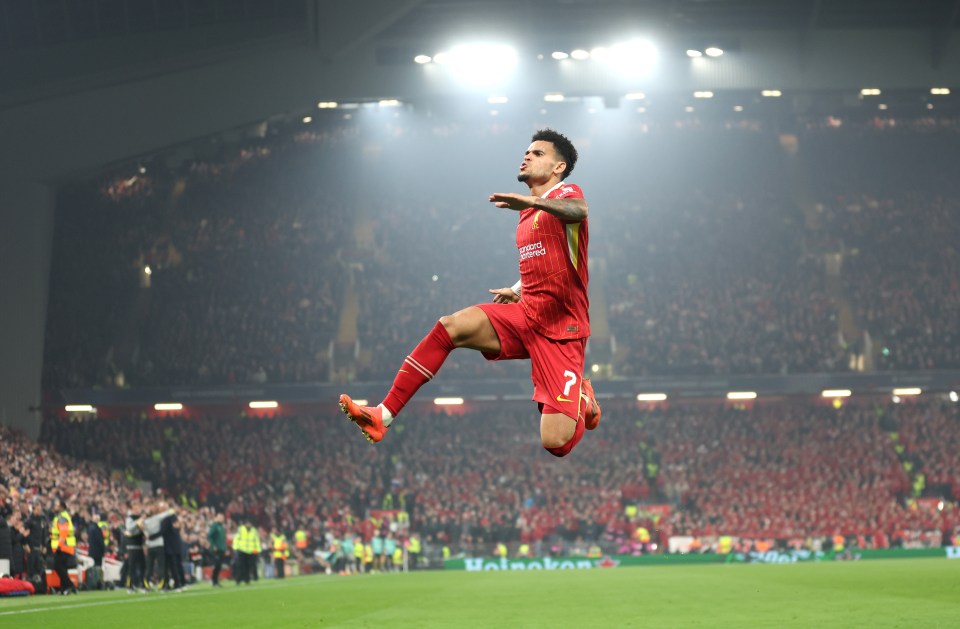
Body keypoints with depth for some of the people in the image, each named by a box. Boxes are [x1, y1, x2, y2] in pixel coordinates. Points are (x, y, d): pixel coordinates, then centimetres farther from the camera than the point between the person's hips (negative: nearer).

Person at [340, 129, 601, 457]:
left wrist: (534, 201, -50)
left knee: (556, 442, -18)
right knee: (450, 326, -21)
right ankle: (384, 415, -21)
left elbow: (579, 210, -33)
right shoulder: (527, 215, 19)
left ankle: (582, 399, 18)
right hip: (526, 315, 7)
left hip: (561, 330, -7)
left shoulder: (566, 193, -5)